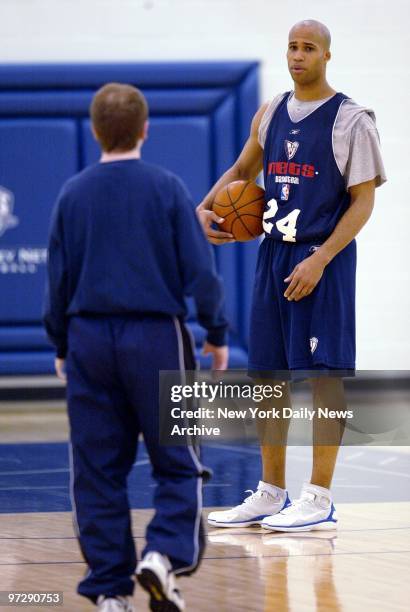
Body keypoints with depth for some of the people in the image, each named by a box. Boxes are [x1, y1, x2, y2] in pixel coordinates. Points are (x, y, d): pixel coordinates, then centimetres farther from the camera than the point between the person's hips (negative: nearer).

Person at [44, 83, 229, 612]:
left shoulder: (73, 194, 3)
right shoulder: (167, 189, -5)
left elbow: (57, 277, 8)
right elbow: (199, 269, -5)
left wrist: (61, 345, 20)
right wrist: (216, 333, 7)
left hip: (89, 338, 2)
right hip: (155, 337, -2)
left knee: (98, 471, 6)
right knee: (176, 463, 6)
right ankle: (164, 553, -15)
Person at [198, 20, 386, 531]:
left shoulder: (351, 120, -7)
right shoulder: (270, 114, 11)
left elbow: (363, 200, -10)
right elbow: (242, 170, 26)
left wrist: (319, 261, -18)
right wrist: (206, 208, 7)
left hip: (323, 260, -6)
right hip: (274, 254, 6)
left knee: (323, 375, -5)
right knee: (268, 374, 8)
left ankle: (319, 499, -2)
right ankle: (270, 494, 17)